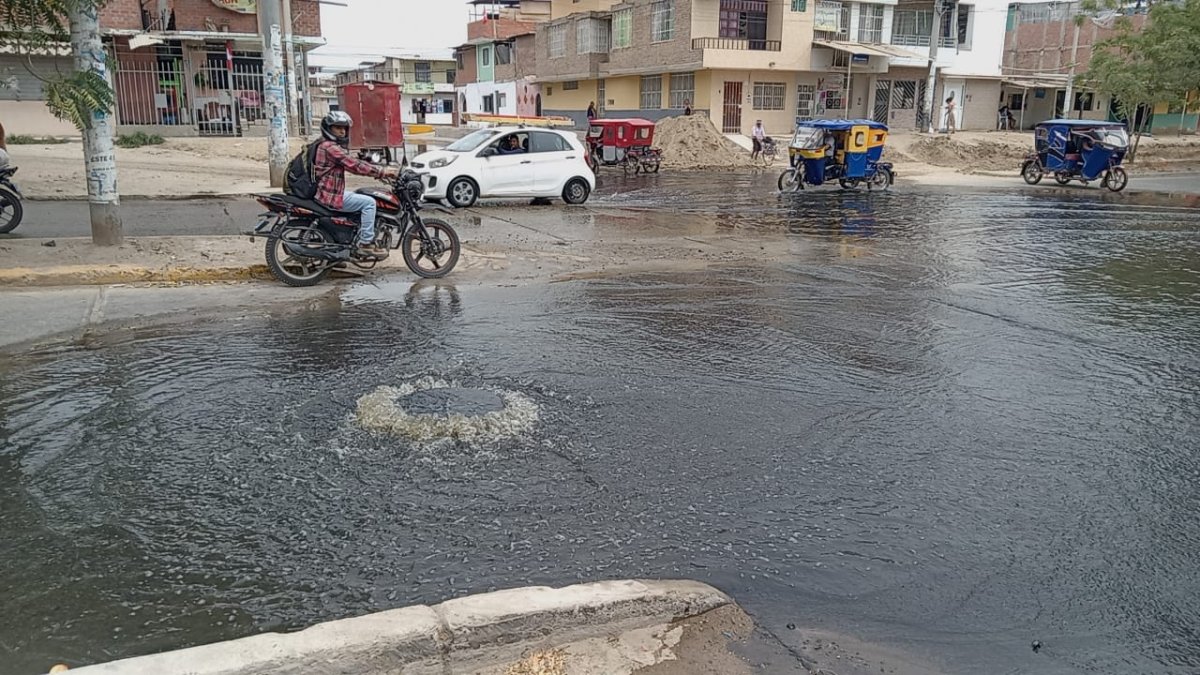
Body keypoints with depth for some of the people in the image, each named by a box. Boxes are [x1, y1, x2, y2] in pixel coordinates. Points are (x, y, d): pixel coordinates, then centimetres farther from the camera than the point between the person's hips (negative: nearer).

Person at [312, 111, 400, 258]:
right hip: (331, 195, -11)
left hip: (330, 191, 11)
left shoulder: (334, 146, 17)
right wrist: (382, 171, -20)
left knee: (364, 199, 24)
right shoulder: (329, 147, -16)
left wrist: (382, 170, 6)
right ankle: (366, 243, -14)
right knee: (369, 202, -16)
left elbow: (355, 163, 15)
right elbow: (354, 166, -22)